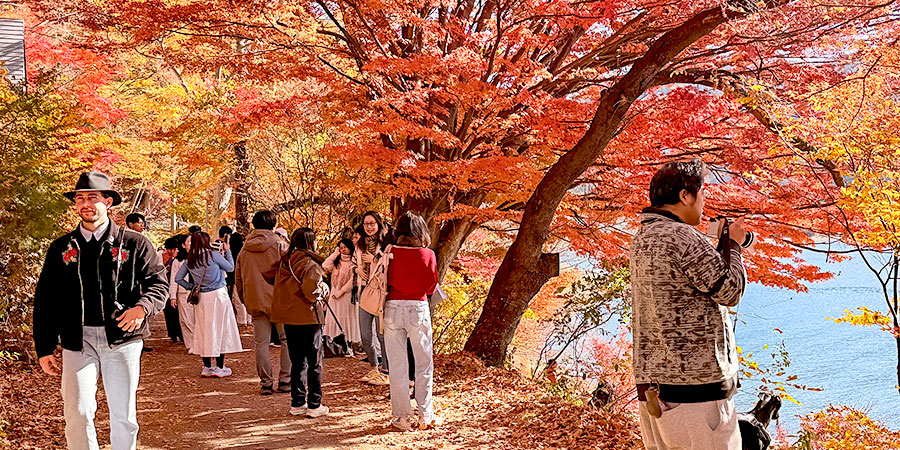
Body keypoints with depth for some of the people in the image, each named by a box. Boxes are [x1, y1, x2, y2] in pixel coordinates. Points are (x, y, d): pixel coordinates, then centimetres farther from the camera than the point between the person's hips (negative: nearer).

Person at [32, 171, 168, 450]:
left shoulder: (134, 244, 6)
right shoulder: (61, 249, 11)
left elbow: (158, 283, 2)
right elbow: (45, 300, 13)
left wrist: (141, 307, -20)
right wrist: (44, 349, 8)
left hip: (122, 337, -1)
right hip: (78, 340, 1)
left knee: (124, 416, 5)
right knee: (77, 413, -8)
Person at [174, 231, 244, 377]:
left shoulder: (189, 260, 3)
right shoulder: (213, 255, -10)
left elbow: (178, 278, 9)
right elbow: (230, 267, 3)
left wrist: (191, 287, 14)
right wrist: (228, 251, 15)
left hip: (200, 299, 4)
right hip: (218, 295, -4)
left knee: (203, 331, 10)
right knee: (220, 329, 3)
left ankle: (207, 367, 15)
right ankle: (220, 368, 5)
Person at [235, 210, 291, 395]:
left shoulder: (245, 249, 9)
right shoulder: (279, 245, -6)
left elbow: (238, 279, 15)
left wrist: (246, 301, 24)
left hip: (255, 302, 4)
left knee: (261, 342, 6)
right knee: (287, 339, 6)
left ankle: (265, 382, 7)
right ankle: (285, 380, 4)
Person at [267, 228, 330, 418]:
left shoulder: (284, 262, 8)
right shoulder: (311, 264, -13)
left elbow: (267, 275, 15)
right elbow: (310, 289, -25)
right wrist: (323, 290, -5)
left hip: (288, 318, 7)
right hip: (308, 317, -7)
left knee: (297, 361, 15)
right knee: (314, 362, 3)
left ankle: (297, 403, 18)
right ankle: (314, 405, 6)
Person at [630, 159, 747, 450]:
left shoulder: (641, 239, 13)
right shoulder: (683, 238, -16)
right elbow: (730, 291, -11)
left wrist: (720, 246, 17)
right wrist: (732, 245, 4)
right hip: (695, 384, -9)